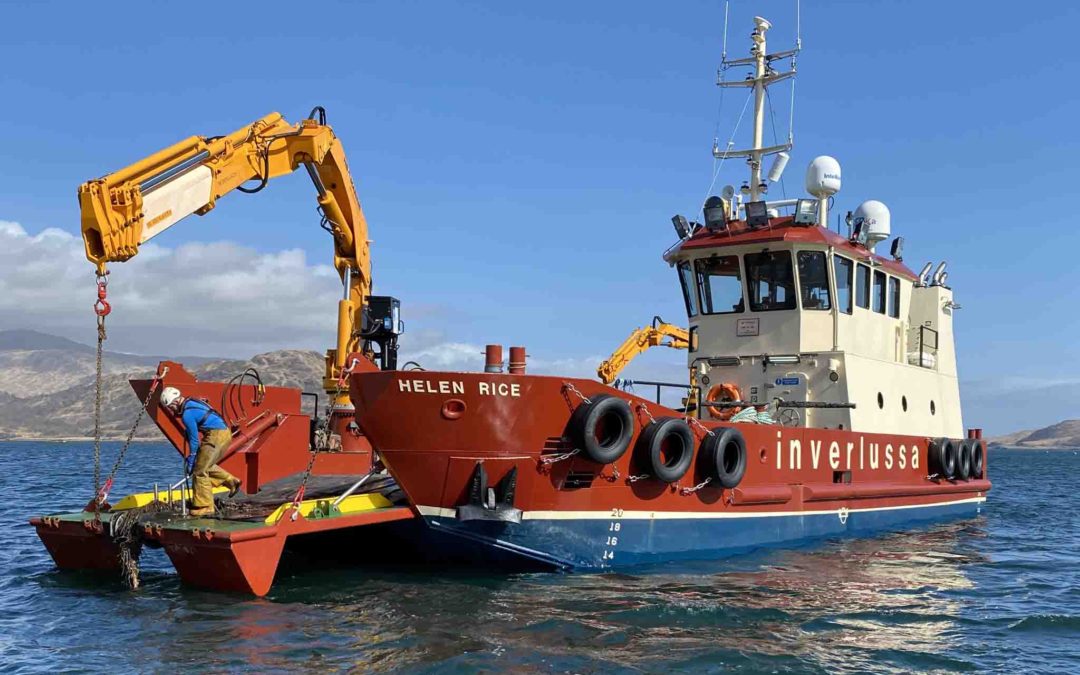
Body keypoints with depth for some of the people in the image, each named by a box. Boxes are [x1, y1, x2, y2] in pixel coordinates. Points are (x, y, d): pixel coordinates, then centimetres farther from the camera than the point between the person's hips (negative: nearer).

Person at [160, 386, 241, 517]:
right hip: (225, 433, 10)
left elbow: (194, 439, -10)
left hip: (216, 436, -10)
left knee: (199, 471, -1)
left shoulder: (187, 414, -15)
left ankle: (205, 507, 3)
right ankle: (231, 481, 22)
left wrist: (190, 461, -1)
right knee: (206, 466, 24)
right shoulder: (192, 402, 14)